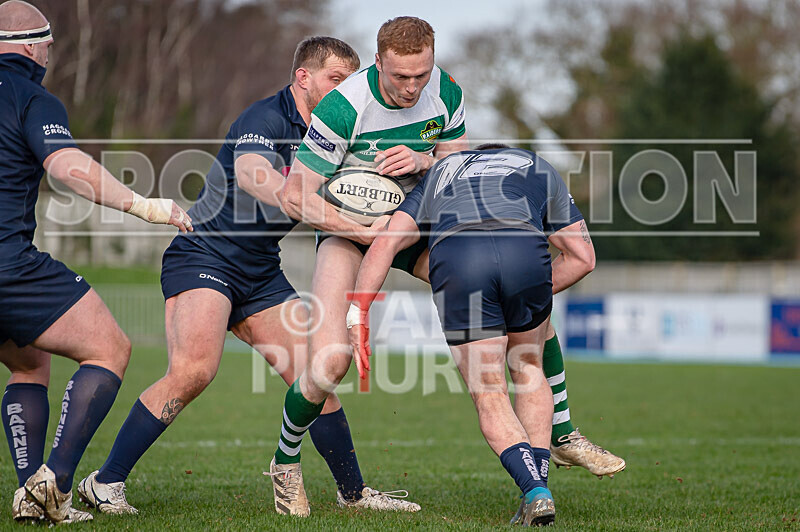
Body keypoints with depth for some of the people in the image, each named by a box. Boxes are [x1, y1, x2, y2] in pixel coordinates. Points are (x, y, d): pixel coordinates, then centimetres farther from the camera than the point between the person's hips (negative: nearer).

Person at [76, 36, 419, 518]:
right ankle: (106, 482, -16)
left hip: (261, 272, 8)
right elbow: (253, 174, -38)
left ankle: (353, 492, 17)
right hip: (204, 256, -8)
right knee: (195, 369, -25)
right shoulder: (267, 120, -17)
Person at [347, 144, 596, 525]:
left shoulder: (440, 170, 39)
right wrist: (532, 294, 38)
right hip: (526, 252, 0)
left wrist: (358, 313, 21)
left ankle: (535, 493, -7)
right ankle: (539, 486, 19)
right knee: (527, 370, 26)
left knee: (488, 395, 11)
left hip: (453, 258, 0)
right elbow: (582, 257, 30)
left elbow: (386, 242, 24)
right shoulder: (540, 168, 38)